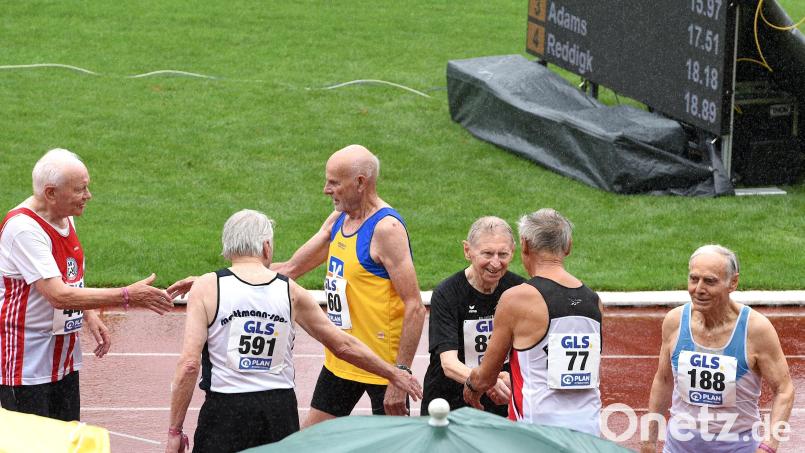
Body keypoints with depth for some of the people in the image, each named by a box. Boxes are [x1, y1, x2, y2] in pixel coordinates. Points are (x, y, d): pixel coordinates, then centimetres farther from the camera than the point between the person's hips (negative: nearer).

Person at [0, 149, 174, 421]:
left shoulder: (65, 219, 7)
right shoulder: (23, 228, -22)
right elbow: (58, 295, -29)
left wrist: (91, 316, 6)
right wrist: (127, 296, -28)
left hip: (64, 358, 9)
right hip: (26, 365, -9)